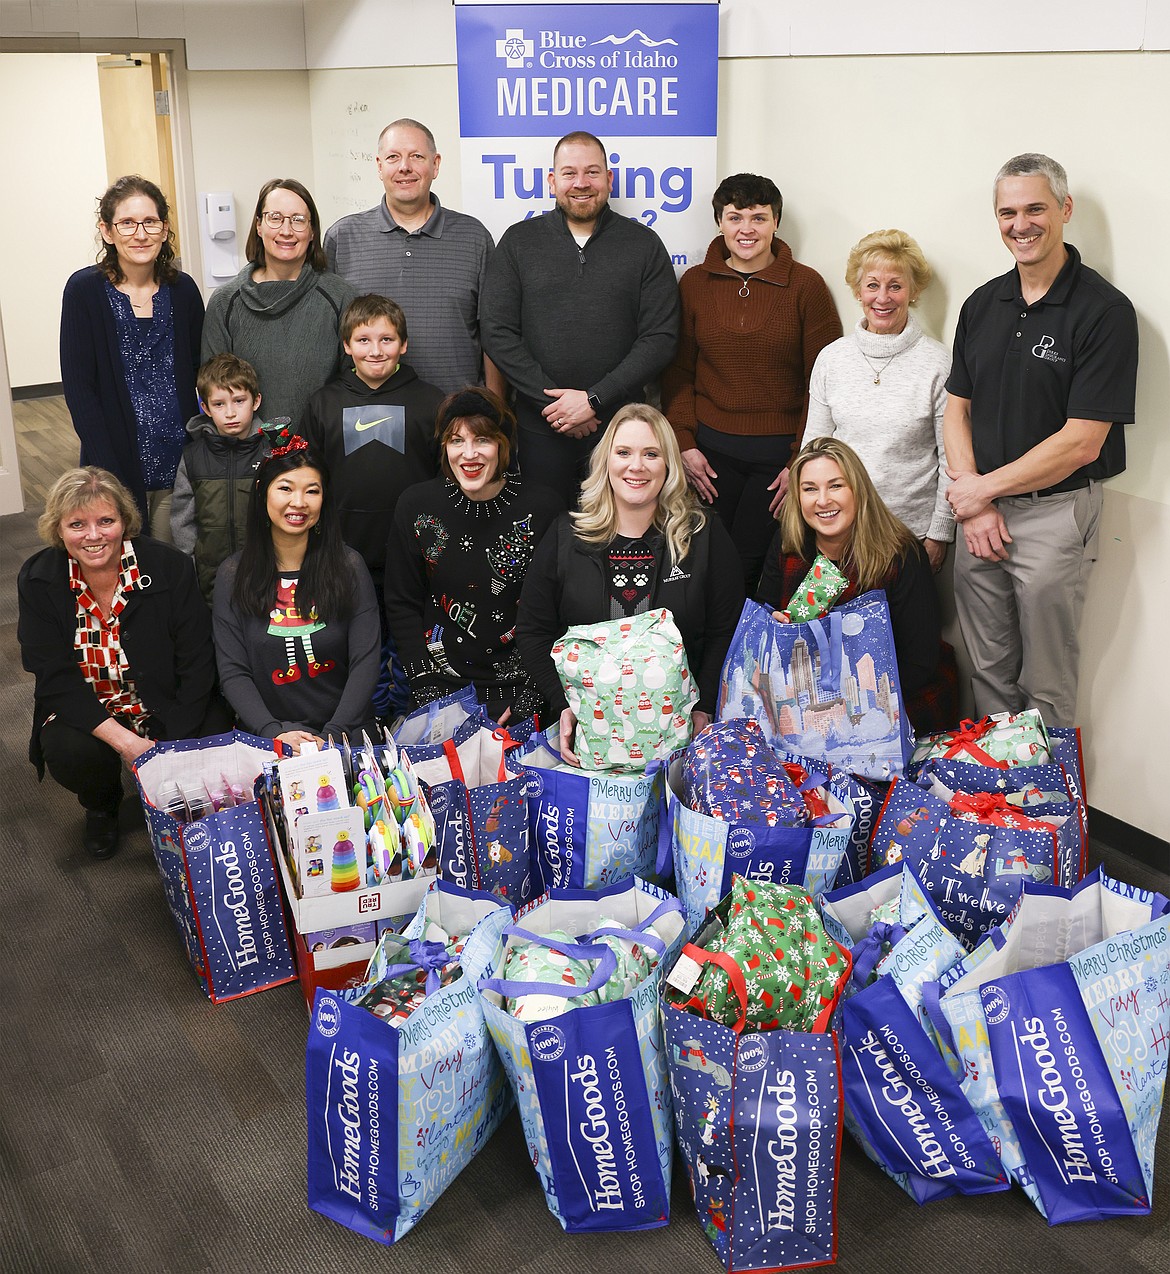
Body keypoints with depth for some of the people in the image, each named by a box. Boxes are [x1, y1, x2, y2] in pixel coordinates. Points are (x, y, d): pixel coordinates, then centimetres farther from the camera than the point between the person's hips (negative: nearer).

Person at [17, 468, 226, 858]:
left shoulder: (169, 567, -14)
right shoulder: (38, 581, -10)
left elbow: (197, 666, -13)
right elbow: (57, 680, -14)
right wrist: (125, 742, -26)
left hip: (167, 707, 0)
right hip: (86, 713, 1)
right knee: (68, 754, -29)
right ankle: (101, 807, 10)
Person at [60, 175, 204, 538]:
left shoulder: (182, 289, 3)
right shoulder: (85, 290, -6)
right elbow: (78, 388, -8)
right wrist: (110, 475, -14)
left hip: (179, 460, 3)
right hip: (119, 462, -3)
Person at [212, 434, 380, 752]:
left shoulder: (349, 566, 3)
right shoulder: (233, 576, 4)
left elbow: (365, 661, -3)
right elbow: (233, 672, 0)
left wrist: (333, 735, -14)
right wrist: (274, 732, -15)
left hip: (345, 732, 0)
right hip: (266, 736, 0)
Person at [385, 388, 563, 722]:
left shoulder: (544, 509, -6)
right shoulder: (416, 506, -1)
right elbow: (401, 604, 4)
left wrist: (526, 701, -10)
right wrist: (427, 690, -5)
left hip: (519, 686, -1)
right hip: (441, 684, 1)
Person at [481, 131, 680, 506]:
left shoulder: (644, 245, 3)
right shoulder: (518, 242, 5)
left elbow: (660, 336, -4)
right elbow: (497, 332, -2)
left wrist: (594, 400, -13)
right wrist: (552, 400, -12)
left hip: (621, 426, 0)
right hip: (540, 428, 1)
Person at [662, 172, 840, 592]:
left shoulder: (806, 285, -1)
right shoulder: (694, 283, 6)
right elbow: (678, 371, 9)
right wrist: (684, 443, -1)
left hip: (780, 451, -2)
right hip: (711, 450, 2)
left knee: (750, 563, -1)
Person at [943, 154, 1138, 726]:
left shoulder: (1104, 310, -12)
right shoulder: (982, 304, 7)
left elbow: (1082, 443, -16)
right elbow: (957, 408, 8)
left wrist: (983, 488, -11)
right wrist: (973, 500, -6)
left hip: (1055, 513, -5)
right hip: (979, 508, 5)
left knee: (1046, 686, 8)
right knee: (989, 672, 16)